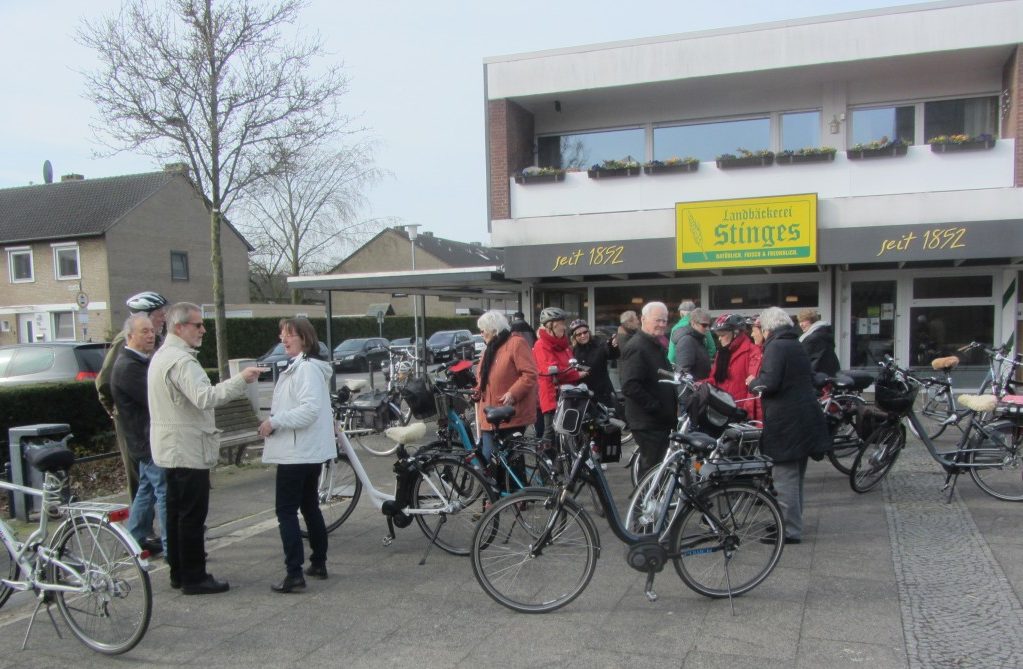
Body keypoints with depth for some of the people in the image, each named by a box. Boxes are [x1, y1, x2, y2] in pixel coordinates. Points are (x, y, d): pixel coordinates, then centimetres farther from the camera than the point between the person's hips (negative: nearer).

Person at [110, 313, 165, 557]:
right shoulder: (128, 366, -19)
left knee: (147, 488, 18)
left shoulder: (140, 362, 14)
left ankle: (137, 539, 30)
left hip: (147, 439, 11)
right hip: (149, 440, -11)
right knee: (165, 492, -7)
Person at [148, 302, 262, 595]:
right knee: (192, 516, -3)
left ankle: (179, 572, 24)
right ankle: (194, 578, 4)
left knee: (177, 512, 15)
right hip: (188, 450, -11)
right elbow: (204, 397, -32)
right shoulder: (181, 360, -19)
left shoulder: (162, 355, 16)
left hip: (172, 449, 11)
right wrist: (240, 380, -35)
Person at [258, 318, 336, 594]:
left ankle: (294, 574, -6)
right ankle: (319, 563, 26)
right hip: (307, 450, 11)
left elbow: (310, 408, -26)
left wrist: (274, 422, -20)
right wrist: (274, 422, 8)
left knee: (286, 511, -6)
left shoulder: (307, 368, -17)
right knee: (309, 507, 17)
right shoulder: (296, 366, 17)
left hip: (298, 452, -11)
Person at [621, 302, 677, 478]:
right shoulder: (636, 347, -16)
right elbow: (630, 386, -26)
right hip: (648, 422, -10)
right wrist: (656, 407, -22)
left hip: (661, 420, 10)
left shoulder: (656, 346, 18)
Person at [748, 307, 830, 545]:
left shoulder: (775, 347, -13)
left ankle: (790, 531, -1)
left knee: (785, 478, -4)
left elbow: (769, 383, -23)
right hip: (805, 419, 10)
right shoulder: (797, 346, 16)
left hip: (786, 422, -10)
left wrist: (753, 383, -3)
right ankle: (793, 522, 28)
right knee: (796, 476, 18)